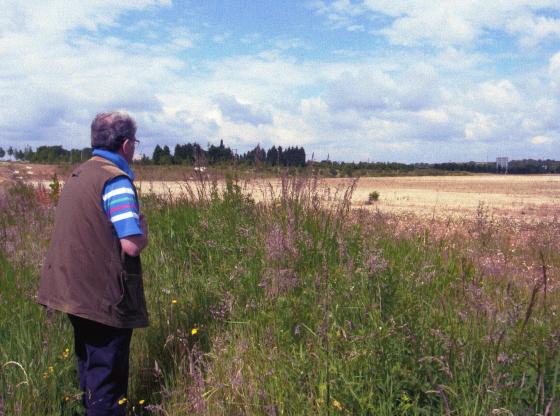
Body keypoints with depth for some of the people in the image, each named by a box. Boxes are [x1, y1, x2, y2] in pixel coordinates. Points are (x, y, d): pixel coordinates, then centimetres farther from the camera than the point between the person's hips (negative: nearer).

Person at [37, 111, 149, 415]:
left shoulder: (78, 174, 9)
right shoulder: (115, 180, -18)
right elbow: (132, 245, -25)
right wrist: (143, 229, -4)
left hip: (75, 291, 9)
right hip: (104, 297, -9)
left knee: (90, 365, 23)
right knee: (107, 375, 4)